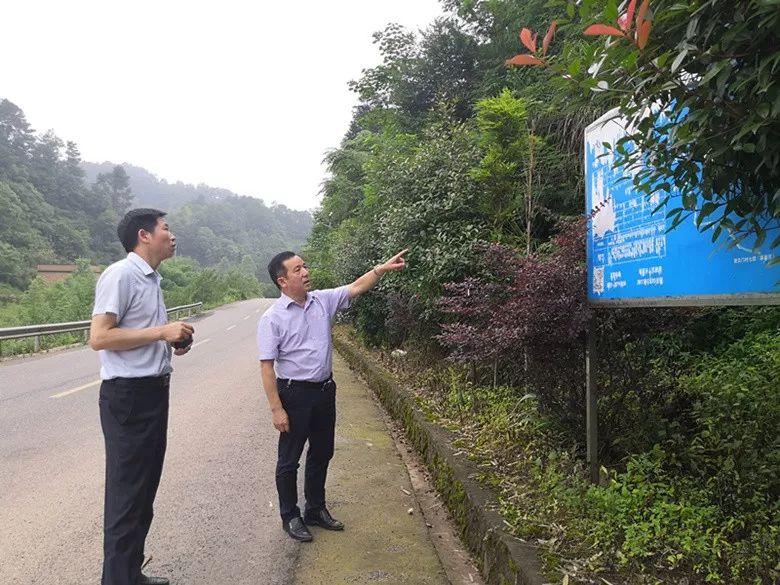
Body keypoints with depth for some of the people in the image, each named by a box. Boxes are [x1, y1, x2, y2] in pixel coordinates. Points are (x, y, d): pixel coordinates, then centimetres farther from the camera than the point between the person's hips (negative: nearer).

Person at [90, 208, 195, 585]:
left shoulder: (152, 280, 13)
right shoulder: (120, 275, -14)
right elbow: (99, 337, -21)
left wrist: (174, 342, 7)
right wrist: (161, 332, -19)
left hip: (154, 392, 10)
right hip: (127, 396, -9)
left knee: (144, 490, 18)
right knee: (127, 495, 0)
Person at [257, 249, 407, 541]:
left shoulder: (323, 301, 2)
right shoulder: (272, 319, -14)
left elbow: (356, 287, 4)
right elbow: (267, 366, -15)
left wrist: (383, 267, -8)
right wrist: (276, 409, -17)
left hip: (325, 390, 6)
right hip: (294, 394, -6)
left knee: (322, 454, 18)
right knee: (289, 460, 9)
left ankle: (316, 509, 37)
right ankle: (290, 516, 28)